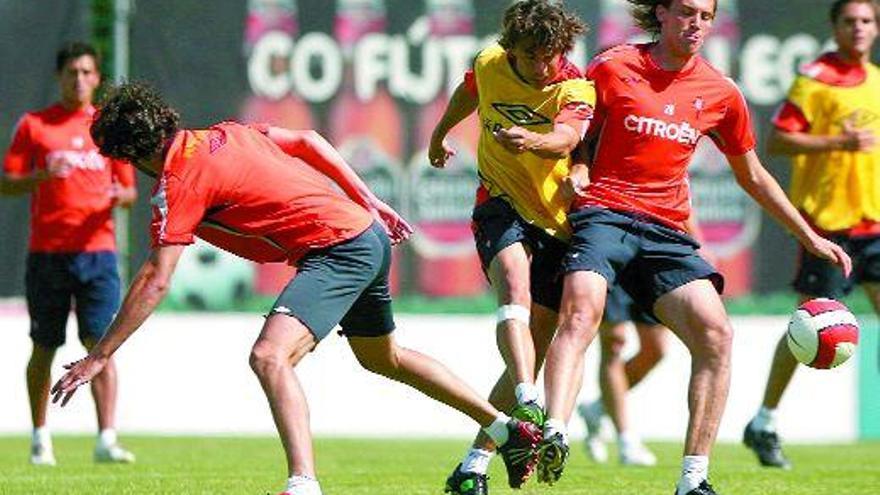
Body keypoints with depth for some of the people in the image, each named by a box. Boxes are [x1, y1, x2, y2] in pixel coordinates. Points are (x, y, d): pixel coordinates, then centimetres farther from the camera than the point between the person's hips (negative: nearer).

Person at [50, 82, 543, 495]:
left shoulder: (180, 180, -14)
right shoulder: (225, 135, 10)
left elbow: (155, 282, -18)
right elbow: (309, 142, 17)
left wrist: (99, 356, -14)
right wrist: (369, 205, 24)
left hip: (338, 249, -10)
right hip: (370, 232, 10)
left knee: (271, 356, -25)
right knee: (385, 358, 31)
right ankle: (509, 430, 45)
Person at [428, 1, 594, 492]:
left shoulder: (576, 88, -13)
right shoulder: (490, 65, -3)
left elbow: (567, 137, -34)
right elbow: (468, 93, 22)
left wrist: (532, 141, -56)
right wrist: (440, 134, 39)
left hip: (558, 221, 0)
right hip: (502, 207, 0)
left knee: (535, 350, -2)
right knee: (516, 291, -32)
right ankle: (529, 408, -53)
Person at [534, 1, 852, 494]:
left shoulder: (722, 93, 12)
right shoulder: (613, 68, 3)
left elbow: (752, 176, 24)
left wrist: (809, 236, 26)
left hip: (666, 231, 4)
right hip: (604, 212, -4)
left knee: (716, 334, -14)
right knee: (581, 309, -31)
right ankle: (554, 437, -49)